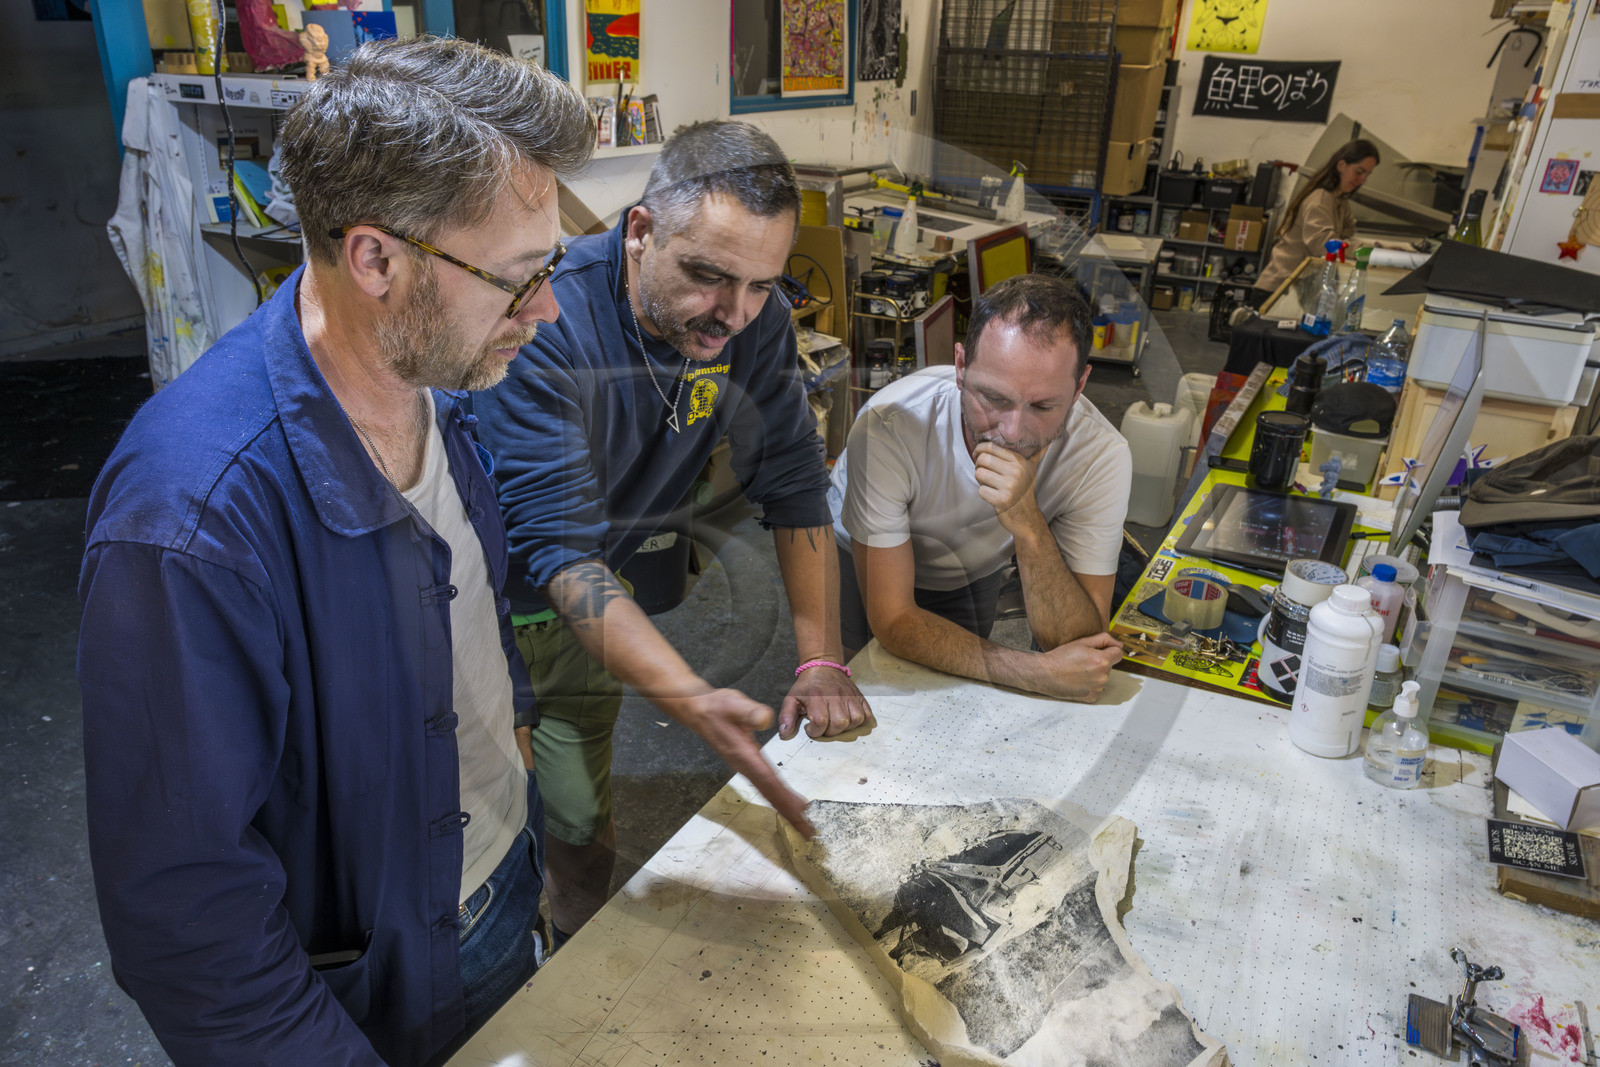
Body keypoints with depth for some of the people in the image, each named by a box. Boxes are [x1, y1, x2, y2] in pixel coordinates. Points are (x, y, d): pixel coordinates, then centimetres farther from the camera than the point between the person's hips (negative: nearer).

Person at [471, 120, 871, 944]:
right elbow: (558, 547, -38)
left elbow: (793, 488, -9)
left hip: (587, 603, 5)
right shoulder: (543, 322, -33)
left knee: (581, 828, 16)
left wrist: (821, 661, -17)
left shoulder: (753, 321, -15)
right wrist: (694, 701, -49)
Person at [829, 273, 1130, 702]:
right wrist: (1036, 672, -44)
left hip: (973, 571, 2)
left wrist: (1028, 523, -50)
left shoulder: (1101, 455, -31)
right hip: (861, 565, -2)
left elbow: (1080, 644, -34)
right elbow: (892, 619, -33)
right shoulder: (888, 426, -40)